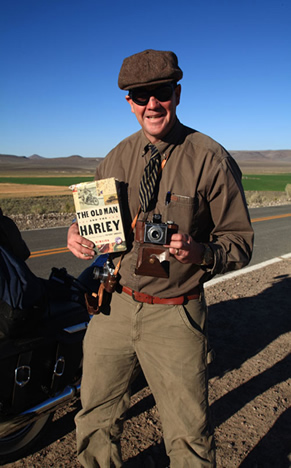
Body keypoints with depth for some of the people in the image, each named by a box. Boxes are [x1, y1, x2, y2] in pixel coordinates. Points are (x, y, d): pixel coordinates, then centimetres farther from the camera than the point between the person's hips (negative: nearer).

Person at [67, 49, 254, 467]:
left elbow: (240, 242, -6)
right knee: (95, 422, 21)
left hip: (175, 316, -4)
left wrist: (201, 252, -27)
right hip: (114, 307, 5)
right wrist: (77, 234, -10)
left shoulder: (212, 160, -9)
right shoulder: (118, 158, 5)